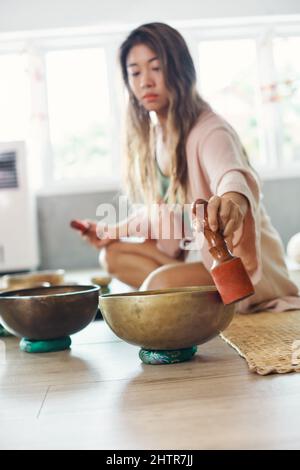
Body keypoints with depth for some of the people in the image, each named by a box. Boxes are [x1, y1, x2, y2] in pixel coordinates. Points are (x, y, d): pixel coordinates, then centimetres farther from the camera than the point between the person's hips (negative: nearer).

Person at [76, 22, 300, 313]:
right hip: (194, 253, 9)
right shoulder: (151, 136, 5)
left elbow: (232, 175, -43)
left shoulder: (209, 130, -19)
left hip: (240, 261, -9)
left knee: (162, 283, -33)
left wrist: (231, 200, -66)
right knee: (112, 254, -1)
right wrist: (113, 231, 23)